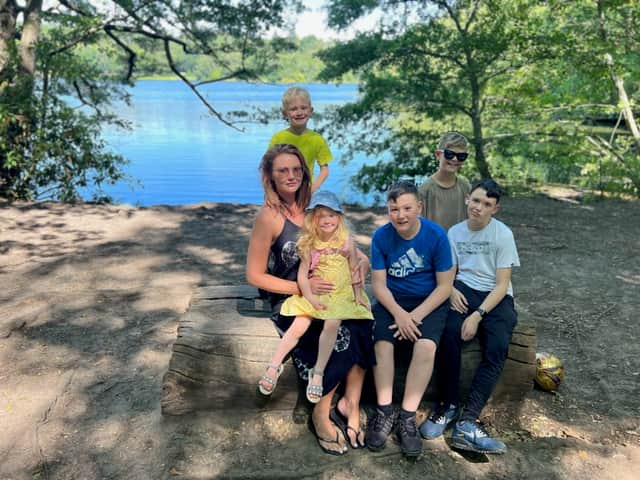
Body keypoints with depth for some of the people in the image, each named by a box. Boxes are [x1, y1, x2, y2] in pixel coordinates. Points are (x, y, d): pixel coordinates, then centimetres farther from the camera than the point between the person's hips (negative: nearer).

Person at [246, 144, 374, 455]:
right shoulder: (269, 216, -10)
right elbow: (255, 276, -9)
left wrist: (361, 264, -12)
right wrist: (302, 288, -18)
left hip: (326, 296, 5)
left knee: (363, 327, -22)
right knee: (342, 336, -26)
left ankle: (350, 404, -3)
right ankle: (321, 414, -4)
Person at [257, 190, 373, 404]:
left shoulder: (347, 241, -2)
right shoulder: (309, 244, -1)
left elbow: (355, 270, 5)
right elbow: (302, 274, -2)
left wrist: (358, 295, -2)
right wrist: (311, 298, -11)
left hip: (342, 294, -1)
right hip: (315, 295, 1)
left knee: (332, 323, -27)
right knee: (298, 326, -16)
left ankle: (318, 373, -18)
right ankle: (274, 366, -5)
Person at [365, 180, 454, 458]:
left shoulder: (436, 235, -12)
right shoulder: (382, 236, -7)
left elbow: (444, 286, -9)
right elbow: (379, 284, -5)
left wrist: (415, 316, -18)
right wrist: (398, 313, -22)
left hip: (429, 303, -1)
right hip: (393, 301, 2)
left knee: (426, 346, -28)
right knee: (382, 342, -26)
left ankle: (407, 418, -17)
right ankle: (385, 413, -12)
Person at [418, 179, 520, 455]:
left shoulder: (503, 235, -4)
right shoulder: (455, 232, 8)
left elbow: (502, 284, -8)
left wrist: (478, 315, -21)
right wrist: (452, 290, -11)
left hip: (496, 297, -1)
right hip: (464, 291, 2)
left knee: (497, 347, -29)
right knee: (450, 331, -31)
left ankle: (467, 420, -29)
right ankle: (449, 405, -17)